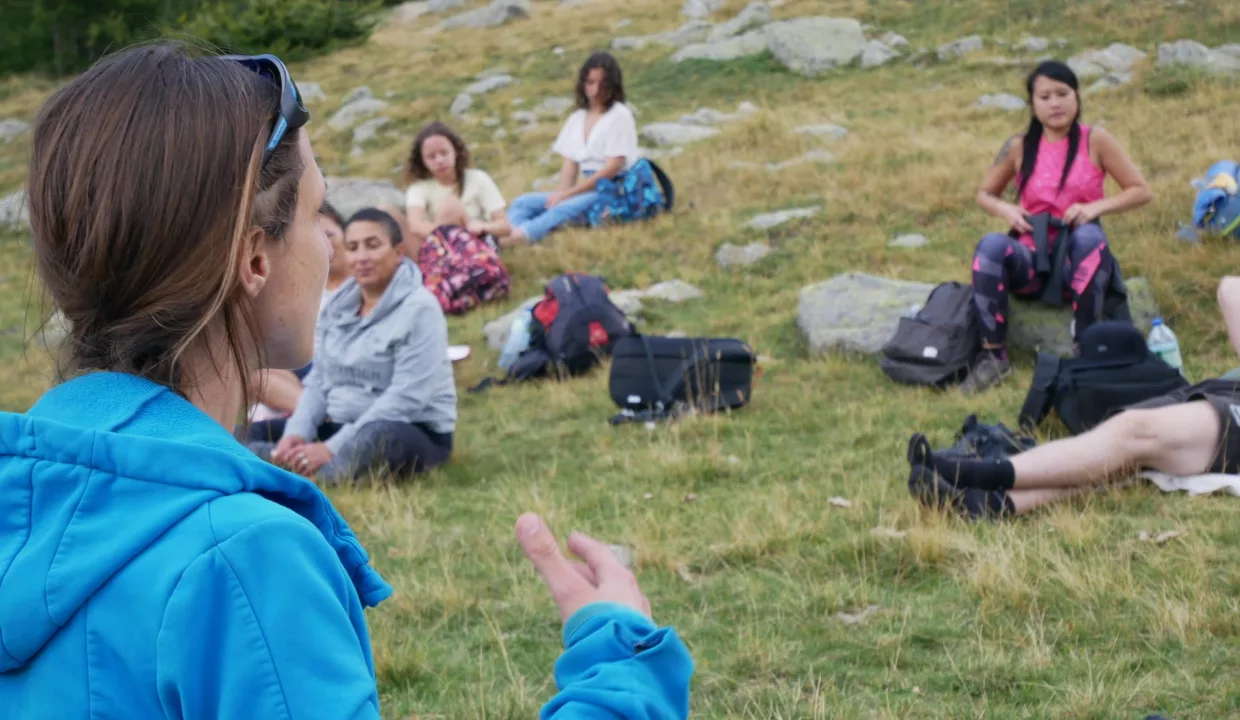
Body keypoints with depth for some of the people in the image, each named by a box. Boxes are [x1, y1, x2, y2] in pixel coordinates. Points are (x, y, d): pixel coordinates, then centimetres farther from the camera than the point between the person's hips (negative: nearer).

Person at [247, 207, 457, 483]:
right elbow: (318, 380, 9)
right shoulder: (338, 304, 9)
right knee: (250, 434, -7)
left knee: (376, 435, -41)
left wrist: (333, 449, -27)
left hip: (414, 432, -7)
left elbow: (405, 398, -21)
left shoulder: (419, 308, -12)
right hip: (341, 426, 8)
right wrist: (297, 434, -12)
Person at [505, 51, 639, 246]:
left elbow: (613, 166, -11)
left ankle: (519, 236, -60)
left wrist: (567, 194, -14)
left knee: (562, 210, -35)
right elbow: (570, 165, 11)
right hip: (587, 191, 8)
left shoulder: (620, 115, -3)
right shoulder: (577, 118, 18)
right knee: (523, 203, -10)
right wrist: (560, 194, -10)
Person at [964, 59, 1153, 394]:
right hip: (1031, 260, 1)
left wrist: (1096, 206, -16)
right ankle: (994, 355, -28)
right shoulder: (1019, 146, 3)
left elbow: (1141, 191, 0)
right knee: (991, 244, -30)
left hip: (1077, 261, -1)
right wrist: (1005, 209, -8)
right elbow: (984, 194, 15)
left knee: (1090, 236, -36)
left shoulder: (1096, 141, -1)